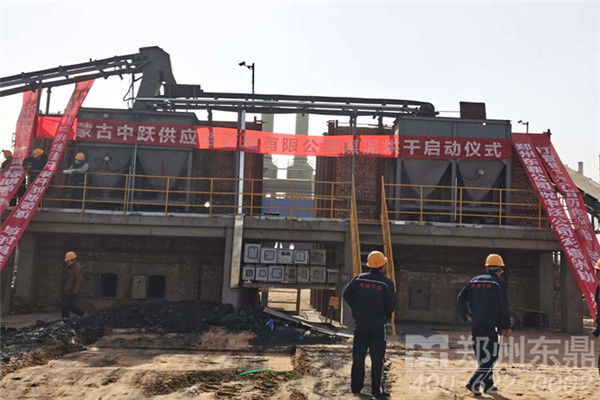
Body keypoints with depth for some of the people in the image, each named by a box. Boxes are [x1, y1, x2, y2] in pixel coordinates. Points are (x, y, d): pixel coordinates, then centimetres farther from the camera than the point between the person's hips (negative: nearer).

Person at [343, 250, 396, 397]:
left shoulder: (359, 278, 1)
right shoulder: (386, 282, -7)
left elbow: (346, 293, -3)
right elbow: (391, 303, -10)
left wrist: (356, 309, 9)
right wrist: (386, 315, 9)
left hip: (360, 323, 3)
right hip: (378, 324, -3)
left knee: (358, 356, 11)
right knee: (377, 358, 5)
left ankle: (356, 387, 16)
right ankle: (376, 389, 8)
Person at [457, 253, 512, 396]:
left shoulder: (474, 281, 12)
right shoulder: (500, 282, -3)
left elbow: (461, 298, 4)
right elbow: (504, 306, -8)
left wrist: (466, 315, 11)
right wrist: (507, 326, -2)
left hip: (476, 324, 6)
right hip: (490, 326, -6)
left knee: (483, 357, 16)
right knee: (490, 357, -1)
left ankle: (488, 385, 22)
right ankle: (474, 383, -12)